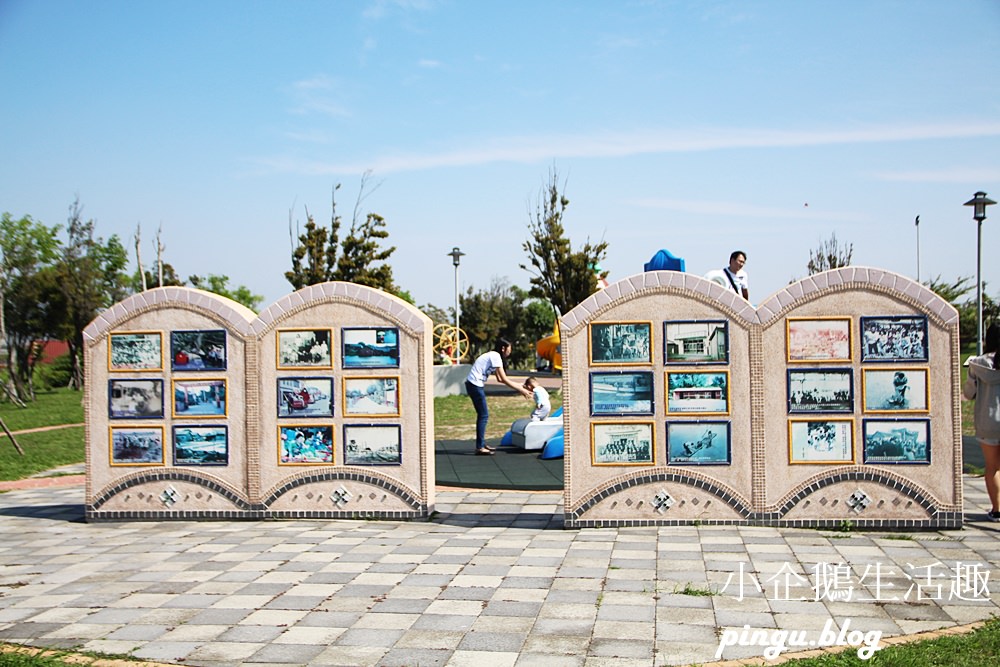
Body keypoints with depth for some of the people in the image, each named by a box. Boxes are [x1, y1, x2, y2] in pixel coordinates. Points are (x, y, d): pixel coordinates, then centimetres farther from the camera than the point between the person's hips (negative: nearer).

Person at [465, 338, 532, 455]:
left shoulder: (493, 356, 17)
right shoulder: (495, 357, -13)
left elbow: (500, 379, 20)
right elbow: (504, 379, -15)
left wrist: (519, 386, 19)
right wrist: (521, 390, -11)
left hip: (475, 385, 10)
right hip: (475, 385, -10)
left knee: (482, 415, 15)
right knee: (484, 415, -5)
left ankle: (482, 444, 21)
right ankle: (480, 448, -2)